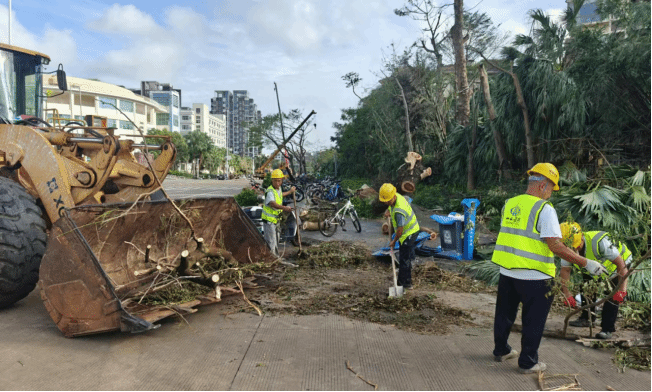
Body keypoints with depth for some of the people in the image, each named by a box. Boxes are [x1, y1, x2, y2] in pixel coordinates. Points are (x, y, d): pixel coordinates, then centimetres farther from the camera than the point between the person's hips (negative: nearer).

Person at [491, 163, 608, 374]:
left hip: (507, 272, 7)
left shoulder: (509, 204, 5)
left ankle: (501, 350, 38)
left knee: (505, 314, 21)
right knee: (533, 321, 11)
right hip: (533, 277, -6)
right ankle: (528, 362, 22)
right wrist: (586, 263, -12)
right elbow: (555, 246, -20)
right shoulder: (544, 209, -15)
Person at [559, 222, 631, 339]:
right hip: (599, 264, 6)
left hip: (620, 261, -6)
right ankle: (586, 318, 20)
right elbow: (565, 271, -16)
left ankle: (607, 329, -11)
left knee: (614, 296, -16)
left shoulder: (599, 242, -42)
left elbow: (621, 264, -39)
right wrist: (567, 294, -23)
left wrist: (622, 290, -43)